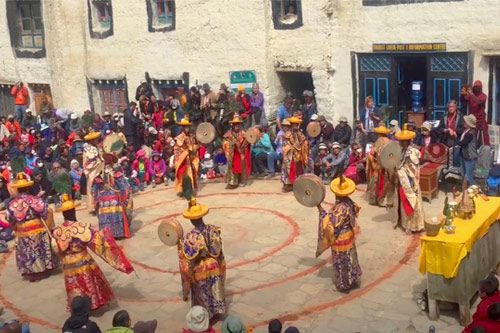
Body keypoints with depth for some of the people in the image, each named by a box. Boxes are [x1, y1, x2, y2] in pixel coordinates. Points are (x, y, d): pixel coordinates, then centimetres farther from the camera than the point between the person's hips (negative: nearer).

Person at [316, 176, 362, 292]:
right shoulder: (349, 202, -7)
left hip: (340, 239, -8)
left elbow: (331, 224, -33)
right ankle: (352, 280, 40)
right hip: (348, 235, 9)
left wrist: (321, 210, -31)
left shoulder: (340, 208, -34)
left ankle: (344, 285, 26)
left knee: (342, 262, 10)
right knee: (348, 259, 24)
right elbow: (356, 209, 14)